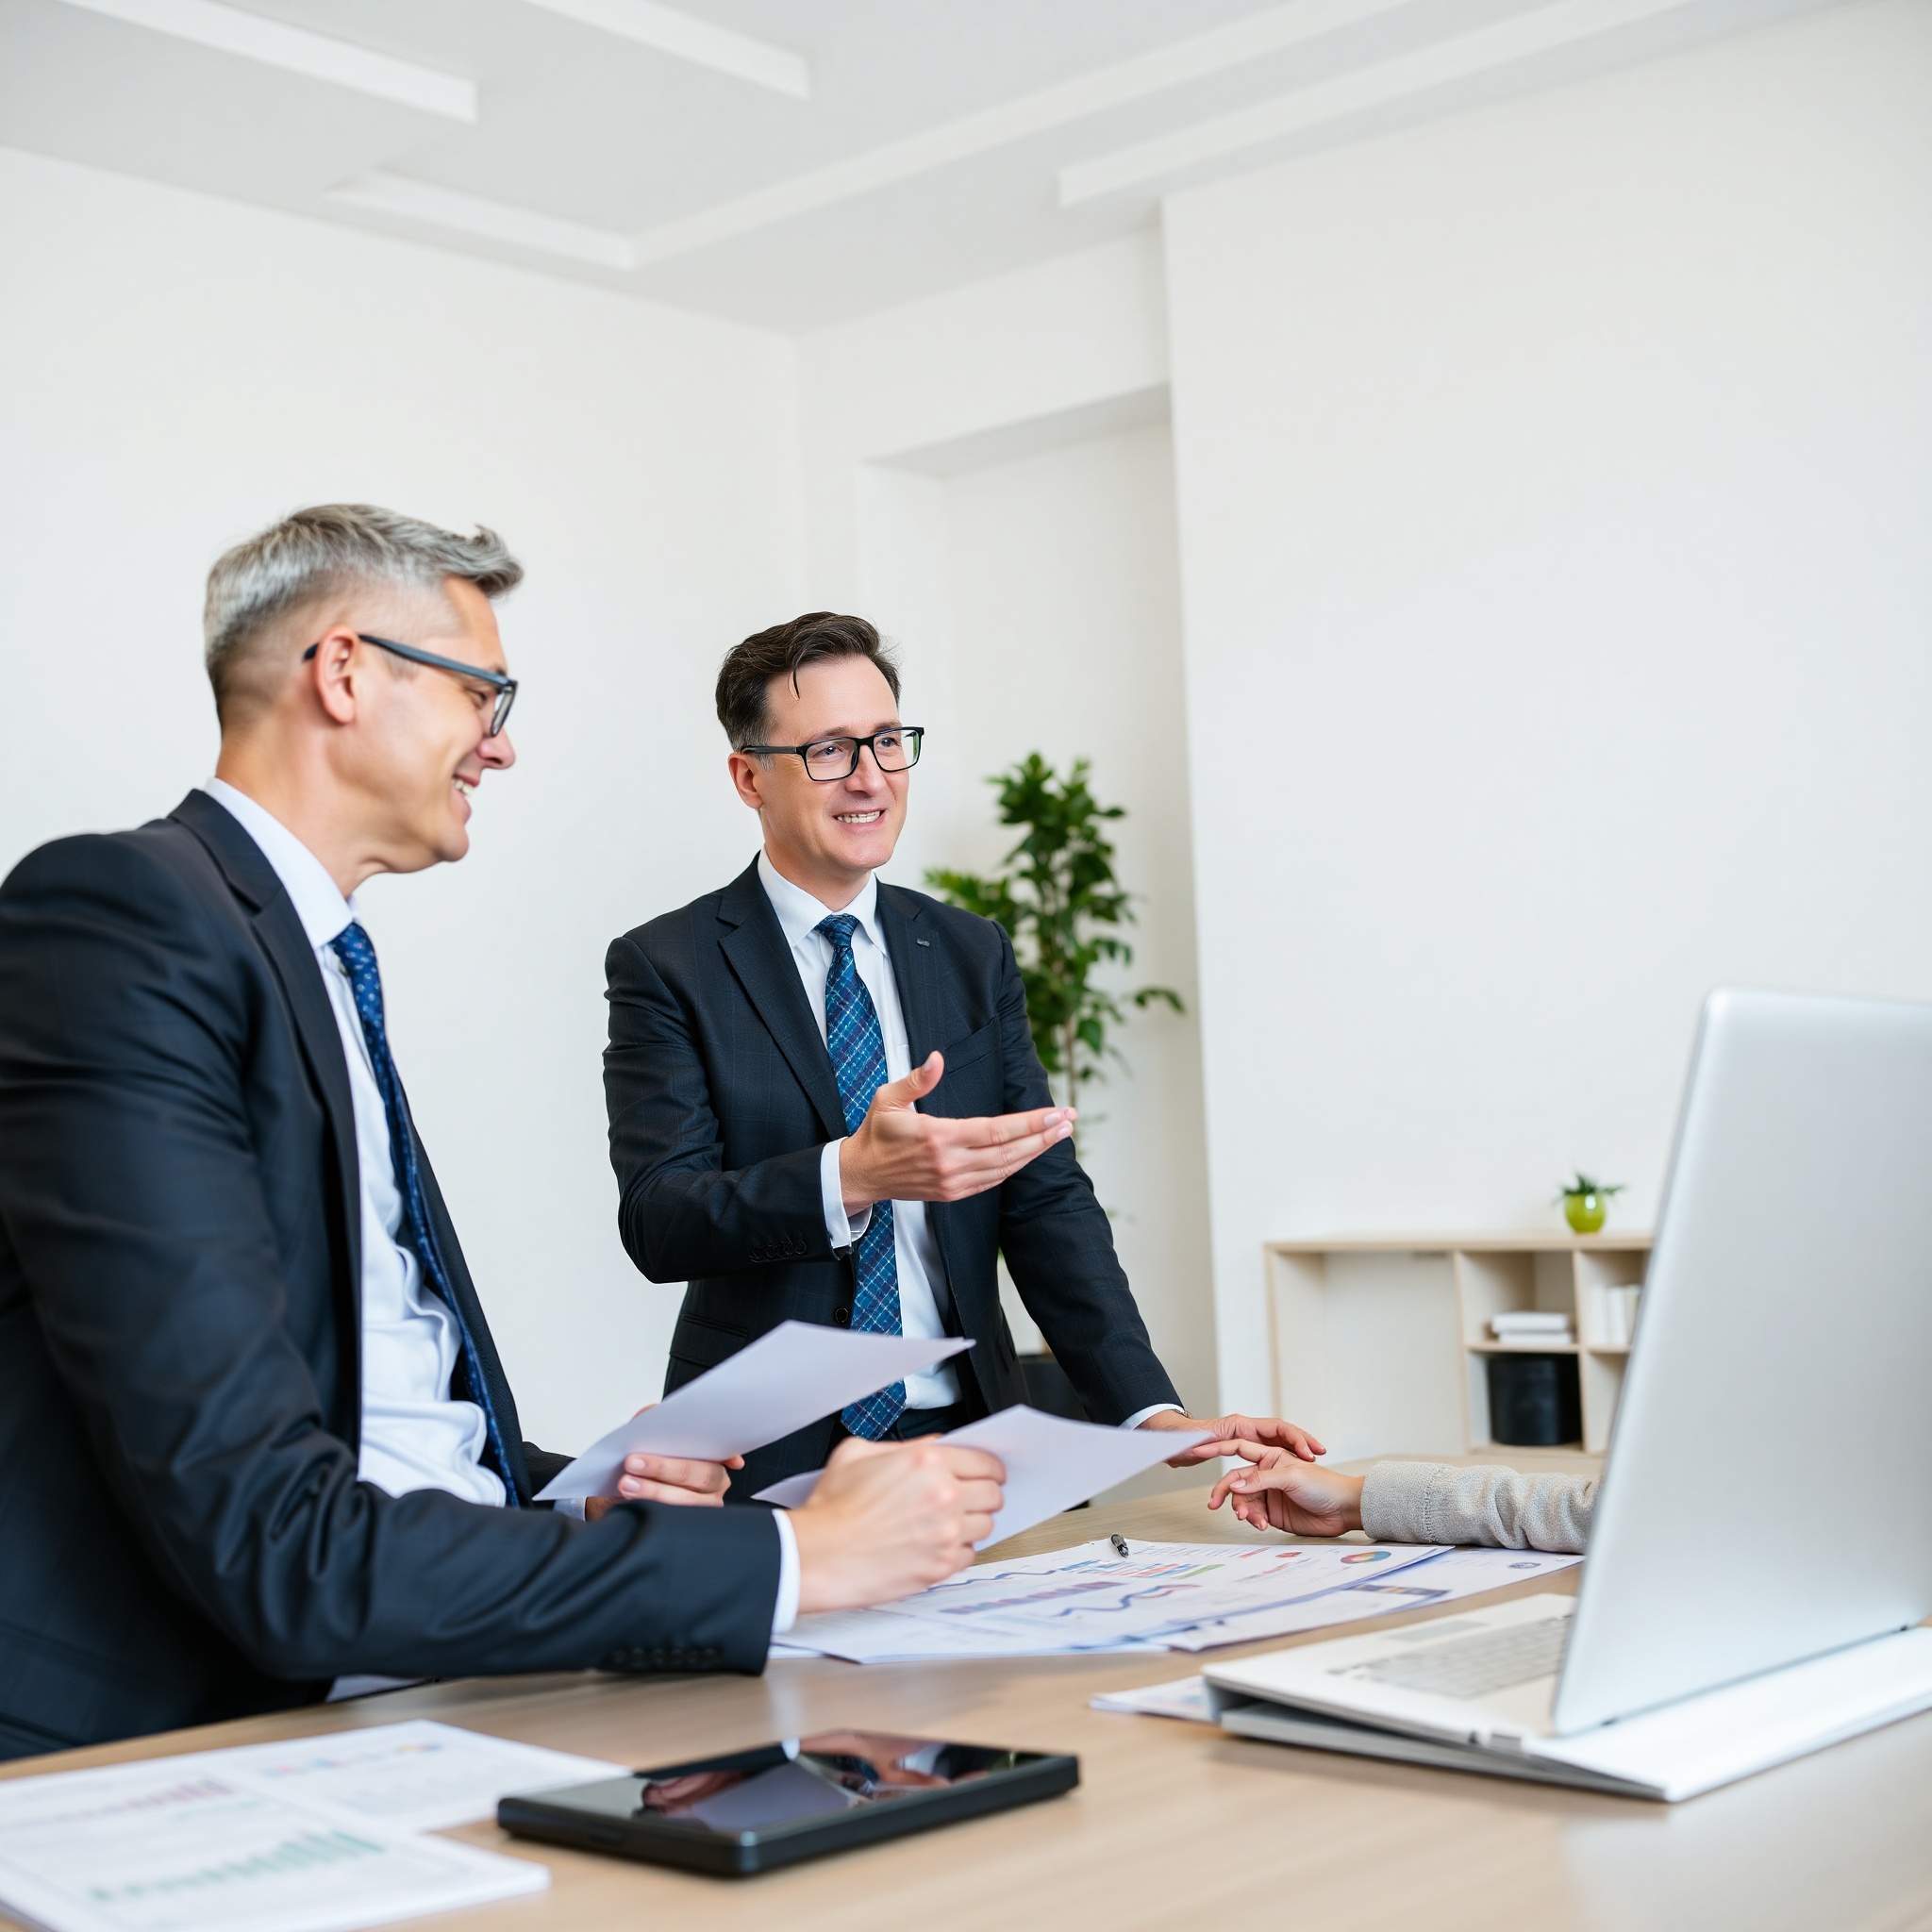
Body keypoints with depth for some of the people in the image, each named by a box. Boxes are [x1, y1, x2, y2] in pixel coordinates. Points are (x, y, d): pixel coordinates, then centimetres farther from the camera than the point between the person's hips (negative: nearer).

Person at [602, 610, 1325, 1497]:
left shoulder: (974, 956, 10)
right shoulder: (664, 967, -1)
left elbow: (1046, 1198, 5)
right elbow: (657, 1221, -12)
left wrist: (1154, 1411, -8)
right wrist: (850, 1176, -29)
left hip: (966, 1434, 3)